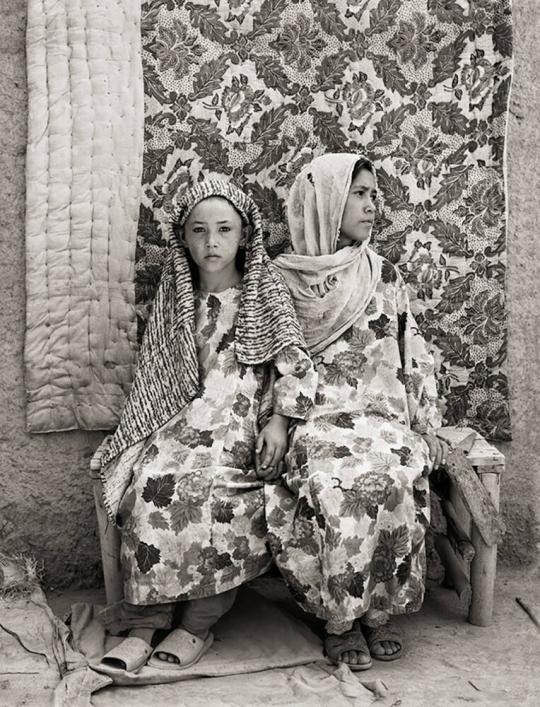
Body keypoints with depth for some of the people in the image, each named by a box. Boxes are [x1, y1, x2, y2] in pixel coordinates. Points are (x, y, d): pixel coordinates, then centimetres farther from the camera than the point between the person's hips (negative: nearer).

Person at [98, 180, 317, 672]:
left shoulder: (268, 293, 7)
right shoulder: (176, 300, 16)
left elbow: (294, 362, 1)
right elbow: (157, 376, 16)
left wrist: (278, 421, -13)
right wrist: (153, 429, 0)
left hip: (248, 417, -3)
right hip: (188, 415, 3)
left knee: (205, 482, -32)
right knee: (153, 478, -28)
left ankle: (199, 625, -19)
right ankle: (144, 626, -23)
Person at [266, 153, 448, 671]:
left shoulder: (384, 276, 14)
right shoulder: (280, 278, 6)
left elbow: (414, 357, 14)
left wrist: (427, 428, 6)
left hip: (381, 414, 2)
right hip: (311, 416, -2)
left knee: (394, 479, -31)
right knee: (334, 482, -34)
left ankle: (378, 609, -10)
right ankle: (339, 618, -14)